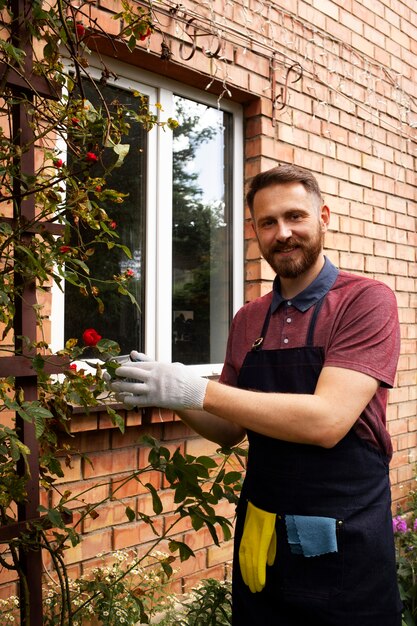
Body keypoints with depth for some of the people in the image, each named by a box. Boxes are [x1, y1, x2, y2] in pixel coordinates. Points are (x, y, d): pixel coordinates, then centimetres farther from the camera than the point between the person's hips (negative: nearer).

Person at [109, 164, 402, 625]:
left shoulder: (366, 301, -12)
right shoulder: (247, 321, 4)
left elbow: (327, 420, -23)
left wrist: (198, 391, -24)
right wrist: (168, 395, -7)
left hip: (344, 544, -4)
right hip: (260, 536, 5)